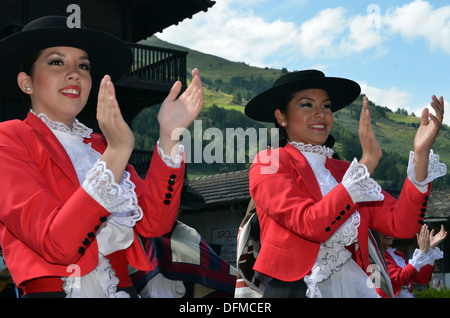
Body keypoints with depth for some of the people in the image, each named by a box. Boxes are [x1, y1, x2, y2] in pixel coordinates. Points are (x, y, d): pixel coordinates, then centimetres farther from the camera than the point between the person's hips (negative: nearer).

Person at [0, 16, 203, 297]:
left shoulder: (100, 146, 10)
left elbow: (153, 222, -3)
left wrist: (169, 134, -11)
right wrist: (117, 152, -24)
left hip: (121, 288, 5)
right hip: (53, 290, -5)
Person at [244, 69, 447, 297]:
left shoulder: (344, 172, 9)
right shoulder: (268, 163, -5)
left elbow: (402, 225, -3)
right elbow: (311, 225, -20)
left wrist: (421, 154, -12)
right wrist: (367, 162, -21)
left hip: (353, 286, 5)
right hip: (295, 287, -4)